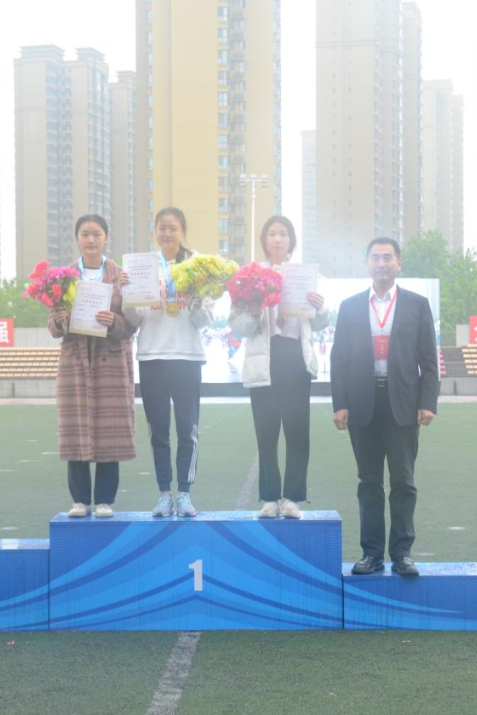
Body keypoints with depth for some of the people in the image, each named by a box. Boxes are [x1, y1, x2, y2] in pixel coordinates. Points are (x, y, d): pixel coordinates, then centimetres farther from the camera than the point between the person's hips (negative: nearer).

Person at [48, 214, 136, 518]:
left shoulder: (122, 275, 3)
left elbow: (131, 324, -1)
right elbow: (54, 328, 5)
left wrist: (113, 322, -21)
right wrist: (59, 320, -17)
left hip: (112, 363, -1)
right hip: (75, 362, 1)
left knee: (109, 434, 0)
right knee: (77, 433, 1)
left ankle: (105, 501, 8)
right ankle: (81, 500, 10)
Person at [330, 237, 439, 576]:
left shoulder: (417, 304, 5)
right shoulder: (350, 306, 8)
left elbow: (428, 359, 3)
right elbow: (339, 358, 5)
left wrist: (428, 403, -7)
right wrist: (340, 404, -3)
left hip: (403, 403, -1)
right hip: (363, 404, 1)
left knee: (403, 481, 2)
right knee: (370, 482, 6)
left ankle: (402, 552, 9)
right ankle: (372, 552, 12)